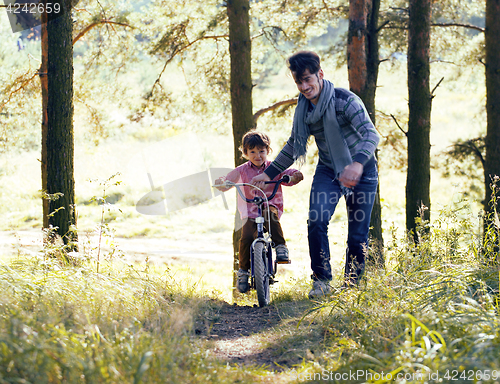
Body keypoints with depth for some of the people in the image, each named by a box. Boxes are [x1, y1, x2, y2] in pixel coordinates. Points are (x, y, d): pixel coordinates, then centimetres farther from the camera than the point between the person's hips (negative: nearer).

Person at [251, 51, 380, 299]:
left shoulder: (345, 101, -21)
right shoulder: (303, 109, -2)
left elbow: (371, 135, -33)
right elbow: (294, 146, 13)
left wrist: (358, 163, -51)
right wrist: (269, 173, 10)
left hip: (361, 173, -4)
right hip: (328, 171, 4)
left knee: (358, 236, -1)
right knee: (316, 221, -19)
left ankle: (352, 284, 20)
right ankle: (322, 280, -7)